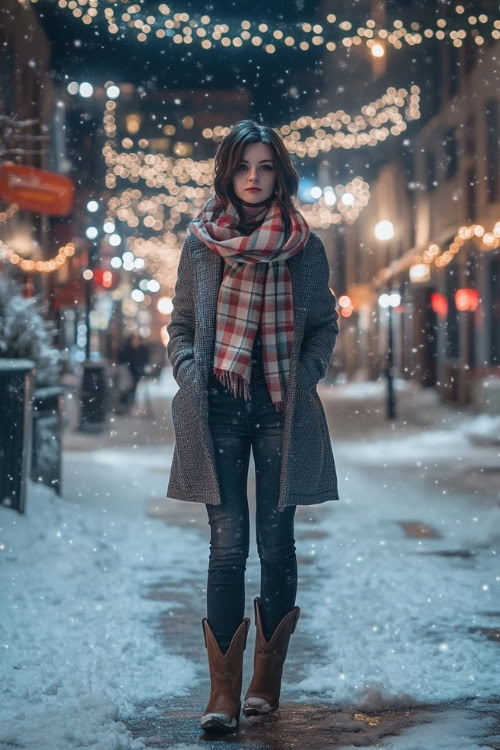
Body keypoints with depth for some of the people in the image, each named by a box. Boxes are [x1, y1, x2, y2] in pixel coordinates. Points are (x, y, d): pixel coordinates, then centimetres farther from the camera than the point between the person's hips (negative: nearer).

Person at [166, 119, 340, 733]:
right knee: (228, 543, -6)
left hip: (281, 409, 1)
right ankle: (223, 694, -3)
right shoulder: (199, 241, 6)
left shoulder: (305, 245, 5)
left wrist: (303, 378, -2)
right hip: (217, 408, 0)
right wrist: (190, 375, -4)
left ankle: (266, 683, 16)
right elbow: (180, 326, 12)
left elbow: (325, 325, 12)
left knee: (276, 543, 3)